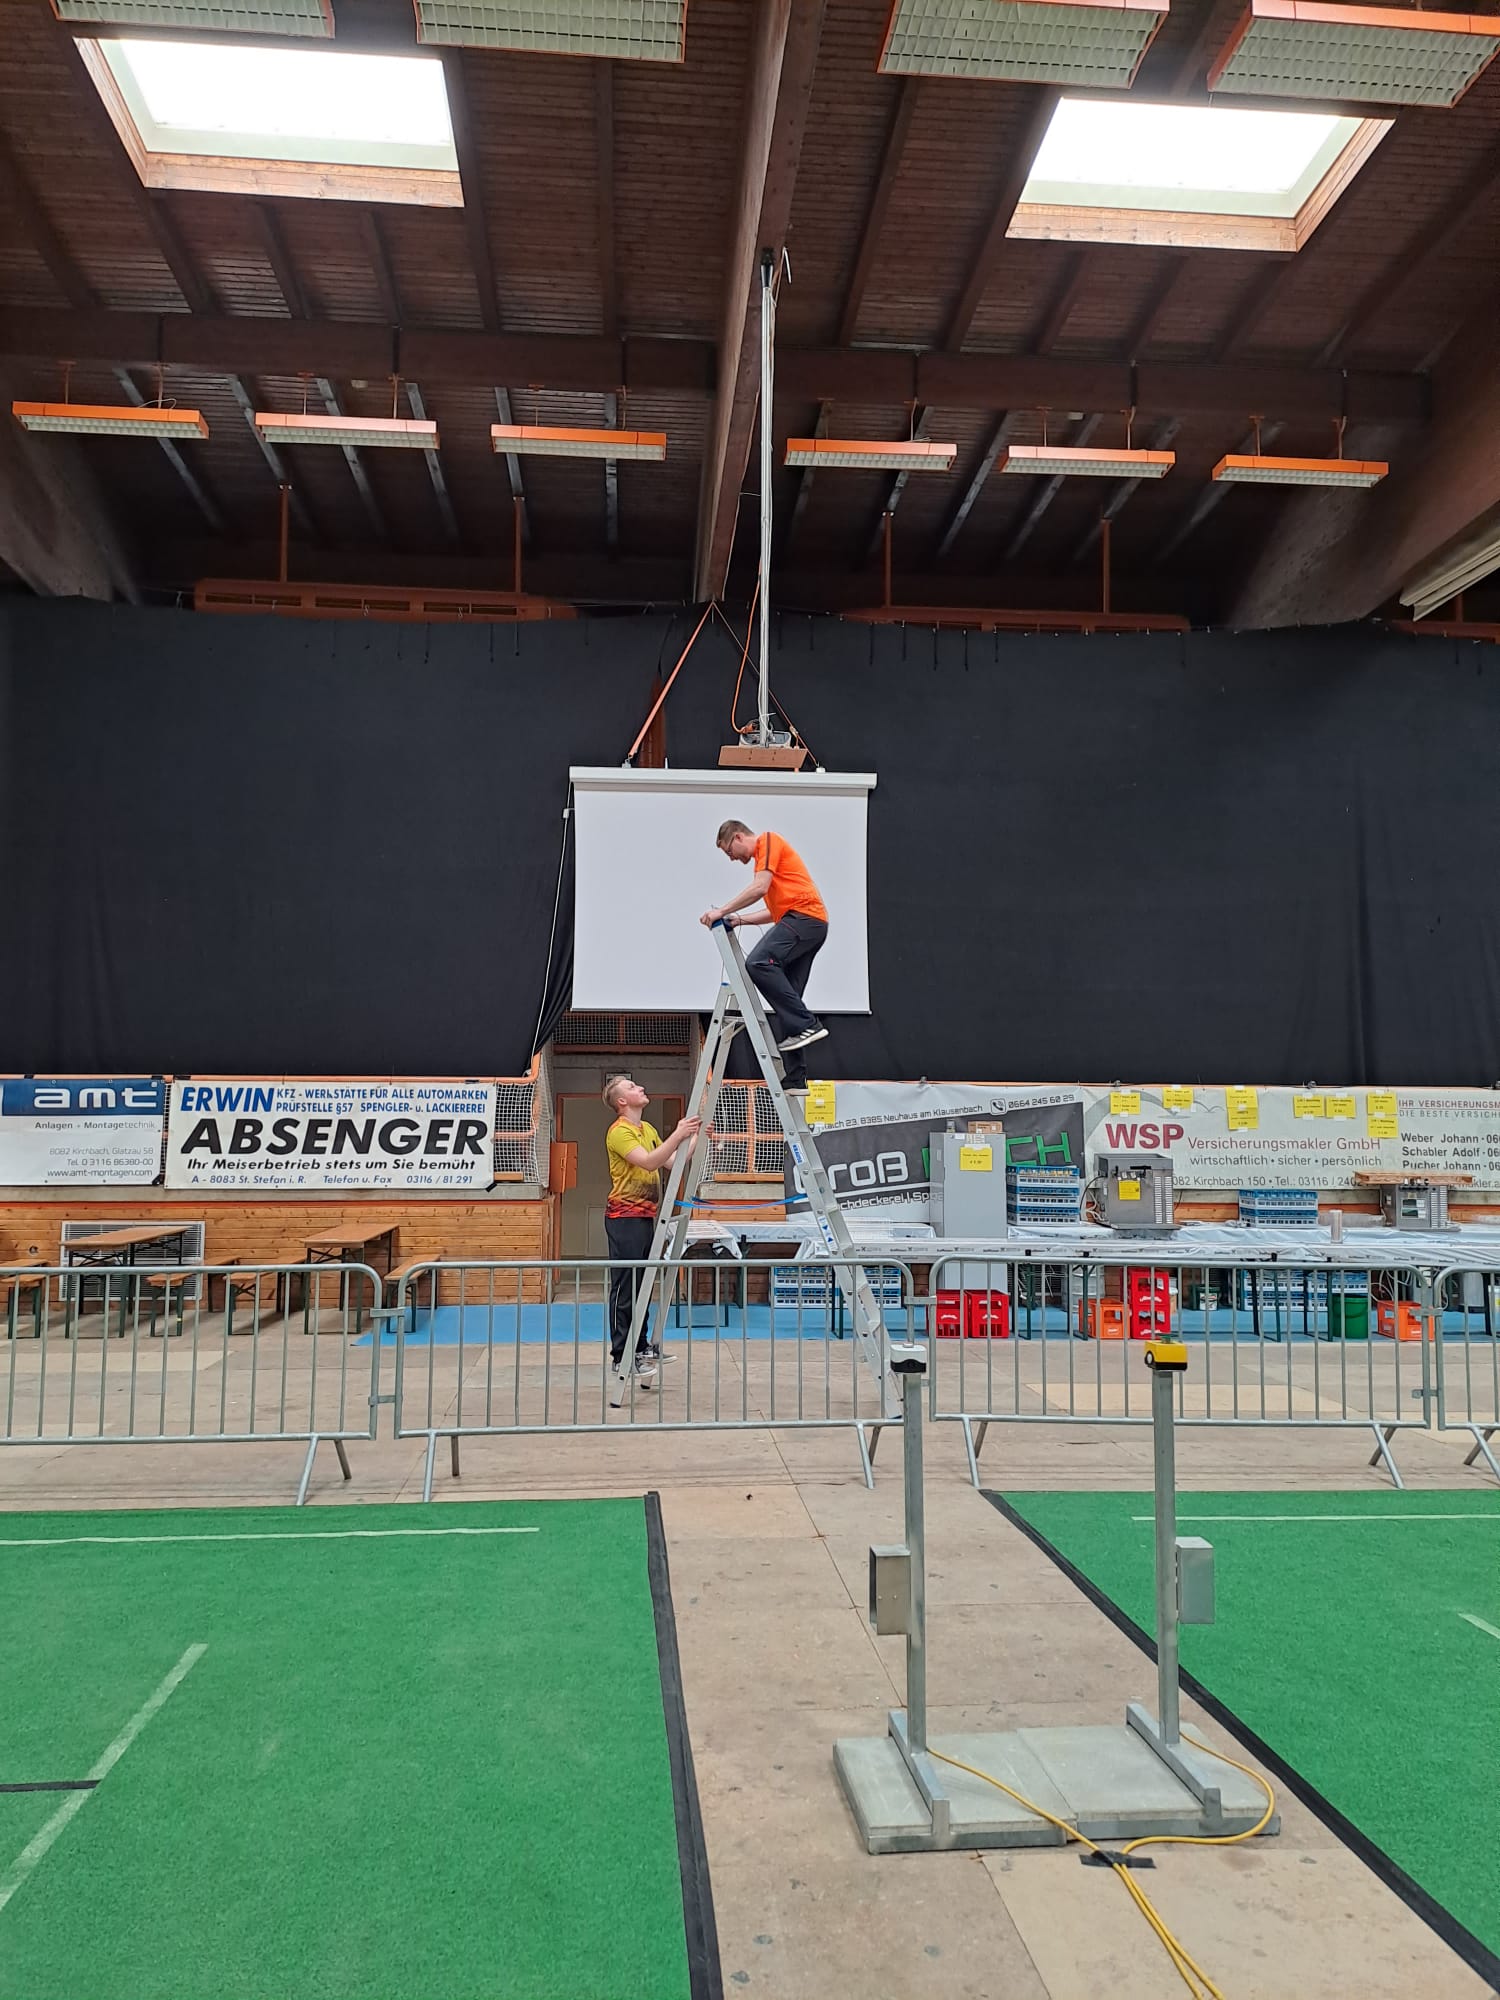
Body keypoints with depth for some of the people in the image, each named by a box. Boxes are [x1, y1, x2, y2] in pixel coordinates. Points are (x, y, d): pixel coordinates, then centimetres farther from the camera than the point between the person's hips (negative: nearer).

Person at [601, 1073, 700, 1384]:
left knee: (642, 1285, 15)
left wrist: (695, 1138, 5)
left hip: (646, 1216, 9)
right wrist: (677, 1135, -28)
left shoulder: (648, 1129, 15)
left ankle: (641, 1347, 24)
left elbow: (672, 1162, 14)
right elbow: (648, 1161, -26)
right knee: (625, 1286, -6)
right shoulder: (619, 1131, -14)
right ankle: (621, 1356, -2)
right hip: (625, 1216, -9)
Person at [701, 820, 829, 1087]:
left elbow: (759, 888, -11)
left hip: (804, 916, -10)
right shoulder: (763, 858, 31)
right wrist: (740, 919, 20)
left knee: (759, 963, -27)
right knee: (786, 998, 4)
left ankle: (806, 1025, -24)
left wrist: (722, 911, -8)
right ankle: (795, 1080, 2)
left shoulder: (769, 841, 2)